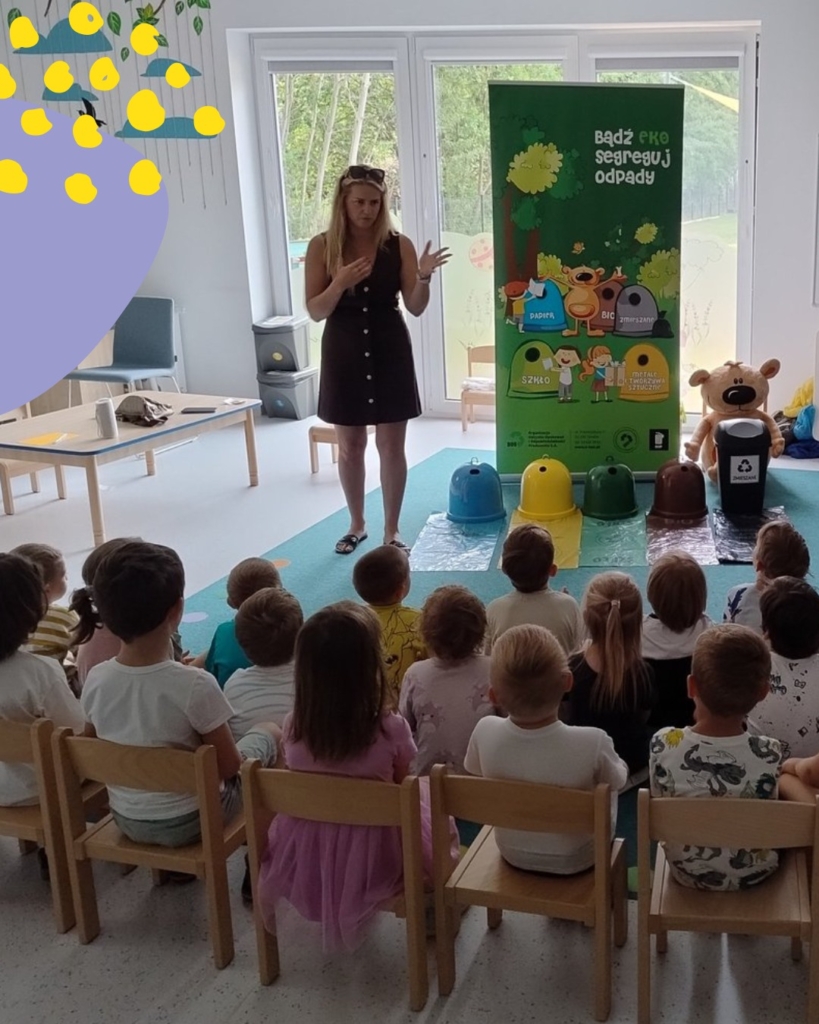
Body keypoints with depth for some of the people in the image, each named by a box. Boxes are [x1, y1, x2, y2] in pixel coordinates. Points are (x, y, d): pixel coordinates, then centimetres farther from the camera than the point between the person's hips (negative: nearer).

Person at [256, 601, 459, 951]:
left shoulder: (294, 728, -17)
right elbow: (400, 786, -6)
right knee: (429, 798, 23)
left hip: (304, 863, 3)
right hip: (372, 864, -3)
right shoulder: (391, 730, -24)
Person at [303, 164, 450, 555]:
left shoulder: (399, 245, -3)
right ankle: (356, 525, 28)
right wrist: (340, 283, -24)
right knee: (350, 444, 10)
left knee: (392, 445, 3)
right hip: (344, 353, 0)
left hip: (390, 351, 0)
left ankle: (391, 530, 17)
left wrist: (423, 277, -21)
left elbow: (416, 307, -2)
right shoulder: (322, 246, -4)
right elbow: (315, 311, -7)